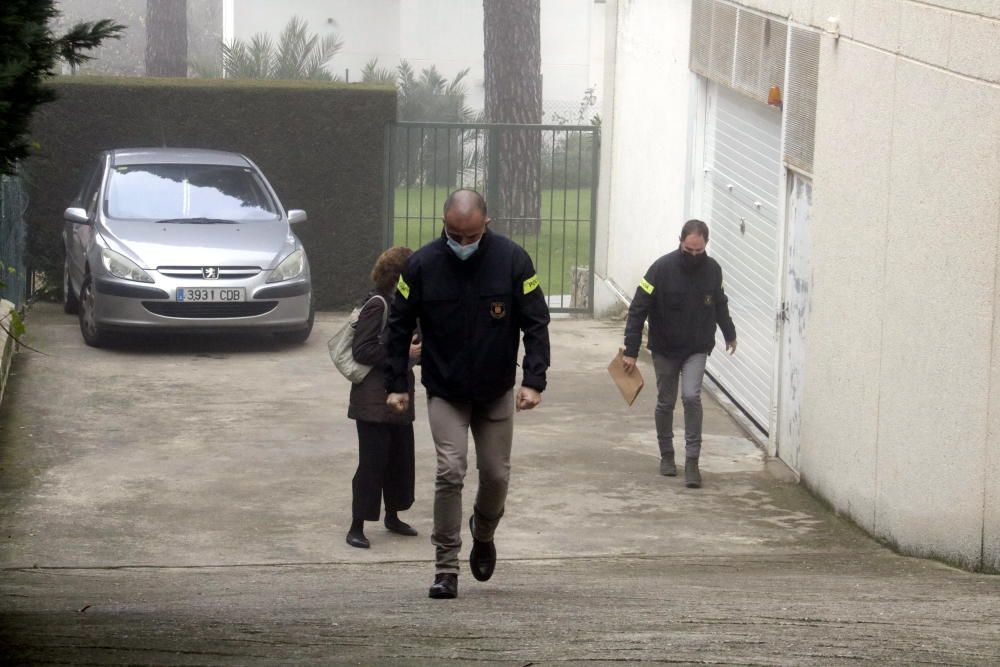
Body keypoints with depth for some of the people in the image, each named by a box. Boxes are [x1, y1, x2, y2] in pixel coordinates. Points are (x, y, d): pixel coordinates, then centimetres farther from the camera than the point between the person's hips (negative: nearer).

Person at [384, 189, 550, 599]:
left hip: (497, 393, 1)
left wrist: (534, 380, -14)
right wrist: (396, 384, -4)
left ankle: (484, 534, 38)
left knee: (496, 475, 6)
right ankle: (446, 568, -5)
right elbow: (399, 326, 0)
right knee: (450, 472, -12)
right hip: (445, 392, -1)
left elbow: (535, 323, -5)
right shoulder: (422, 265, -11)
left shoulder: (512, 260, -11)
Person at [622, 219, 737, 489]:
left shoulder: (712, 270, -5)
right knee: (666, 403, 9)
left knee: (691, 396, -16)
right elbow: (638, 310, -14)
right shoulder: (662, 268, -16)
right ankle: (666, 456, 28)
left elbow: (720, 304, 15)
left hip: (697, 348, 1)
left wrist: (729, 334, 27)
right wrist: (630, 351, -17)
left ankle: (692, 461, -12)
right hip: (665, 349, -1)